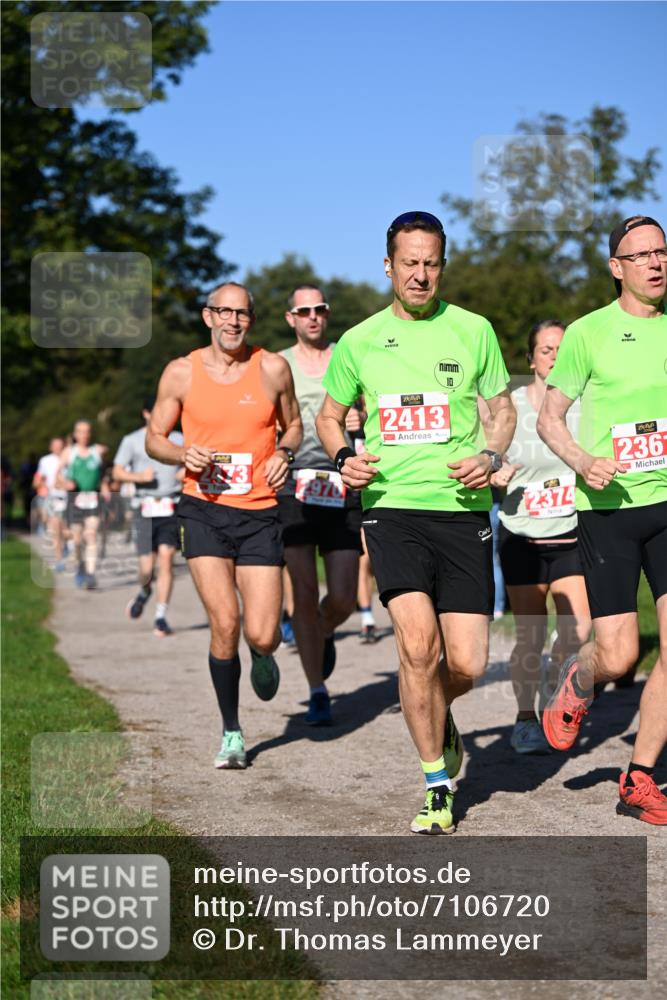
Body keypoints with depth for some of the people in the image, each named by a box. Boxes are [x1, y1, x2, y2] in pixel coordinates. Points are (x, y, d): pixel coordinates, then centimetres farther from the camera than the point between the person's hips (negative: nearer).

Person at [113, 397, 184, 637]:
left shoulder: (179, 440, 13)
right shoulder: (132, 441, 7)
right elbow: (117, 473, 6)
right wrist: (140, 477, -12)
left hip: (171, 508, 1)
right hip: (146, 508, -1)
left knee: (166, 559, -11)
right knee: (147, 566, -4)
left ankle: (161, 617, -6)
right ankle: (144, 592, 33)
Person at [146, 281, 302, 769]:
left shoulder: (272, 368, 2)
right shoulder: (181, 373, 1)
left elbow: (293, 424, 16)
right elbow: (154, 437, 10)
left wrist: (284, 453, -6)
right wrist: (183, 454, -11)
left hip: (259, 513, 1)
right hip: (203, 510, 0)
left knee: (262, 635, -7)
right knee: (225, 623, -13)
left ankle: (262, 656, 35)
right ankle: (231, 732, 7)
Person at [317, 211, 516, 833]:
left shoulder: (472, 331, 6)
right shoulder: (359, 341, 9)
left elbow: (502, 409, 14)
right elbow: (329, 415, 21)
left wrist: (490, 456, -6)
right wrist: (344, 457, 0)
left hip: (461, 508, 1)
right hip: (391, 507, 0)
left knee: (467, 665, -4)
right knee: (417, 640, -19)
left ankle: (435, 714, 35)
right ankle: (437, 788, -2)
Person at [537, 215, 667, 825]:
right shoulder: (589, 333, -1)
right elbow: (549, 419, 2)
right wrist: (583, 462, -15)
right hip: (608, 506, -3)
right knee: (617, 654, -6)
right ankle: (575, 686, 32)